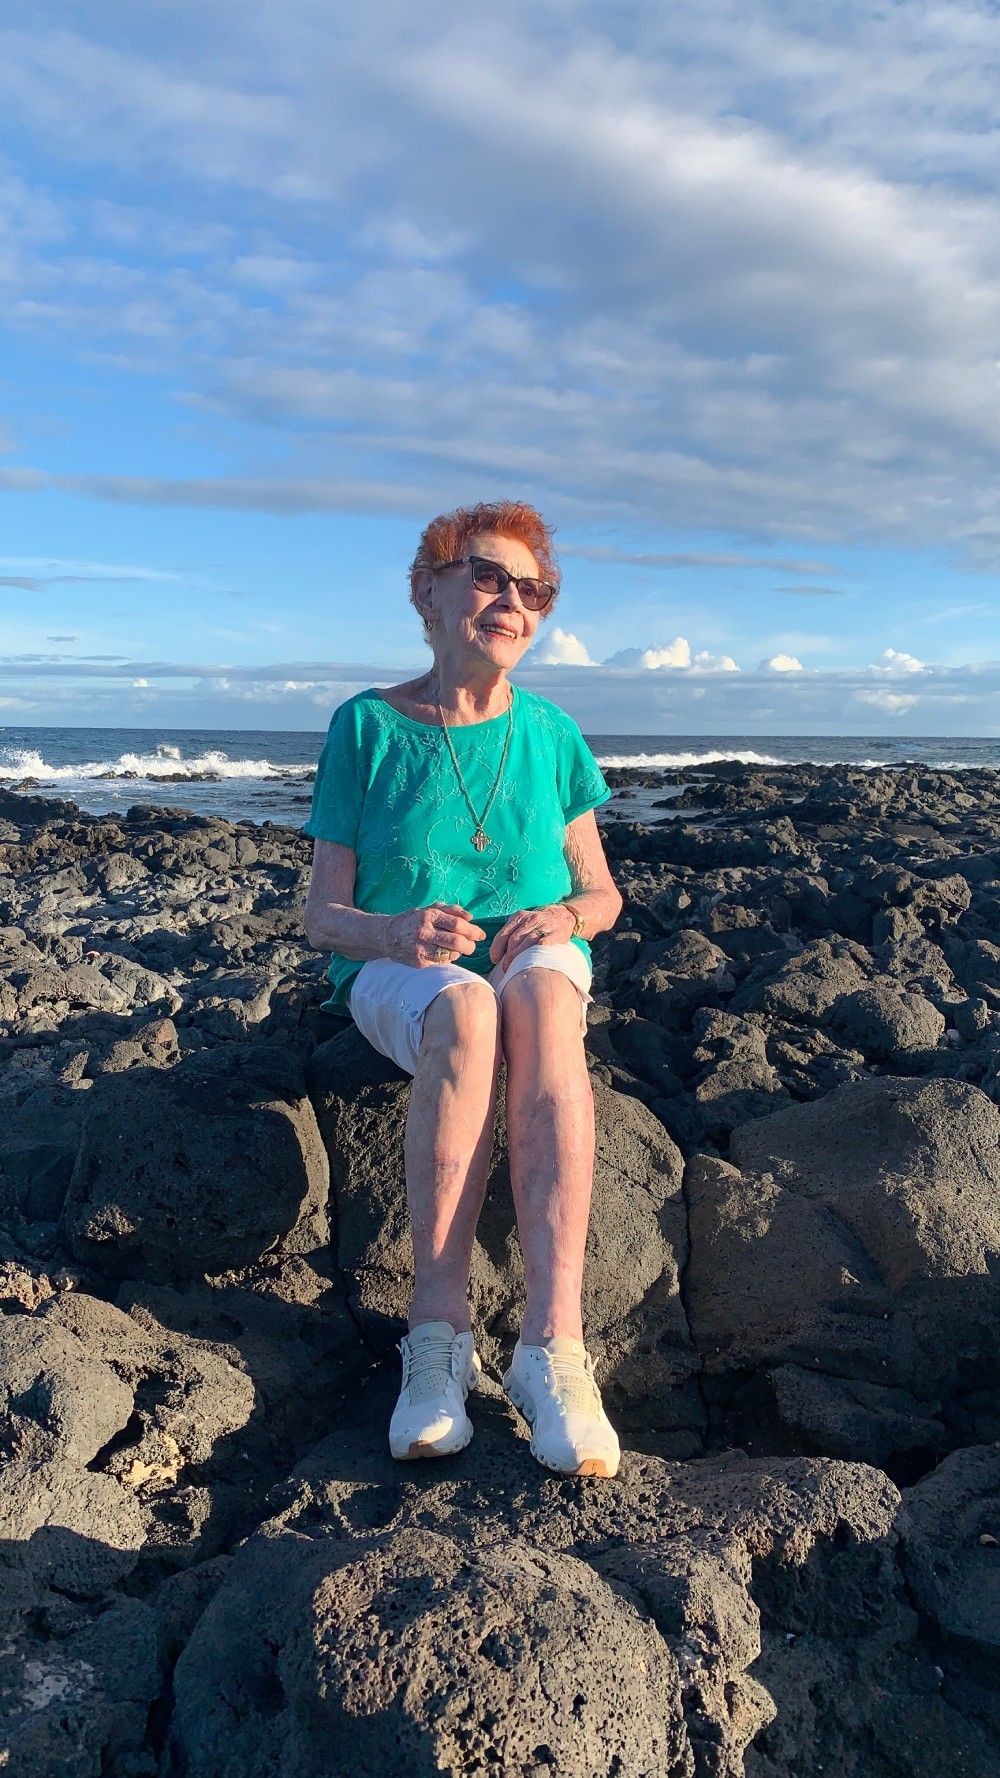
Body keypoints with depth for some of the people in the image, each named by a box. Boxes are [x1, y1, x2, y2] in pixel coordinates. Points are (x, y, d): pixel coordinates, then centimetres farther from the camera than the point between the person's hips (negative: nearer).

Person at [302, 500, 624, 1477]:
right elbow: (322, 915, -2)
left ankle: (552, 1343, -44)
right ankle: (440, 1332, -34)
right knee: (466, 1008, -38)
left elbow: (602, 895, 10)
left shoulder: (550, 734, 5)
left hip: (534, 961, 1)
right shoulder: (366, 728, -1)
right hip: (397, 973, -1)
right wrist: (398, 931, -24)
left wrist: (564, 917, -14)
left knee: (539, 994, -37)